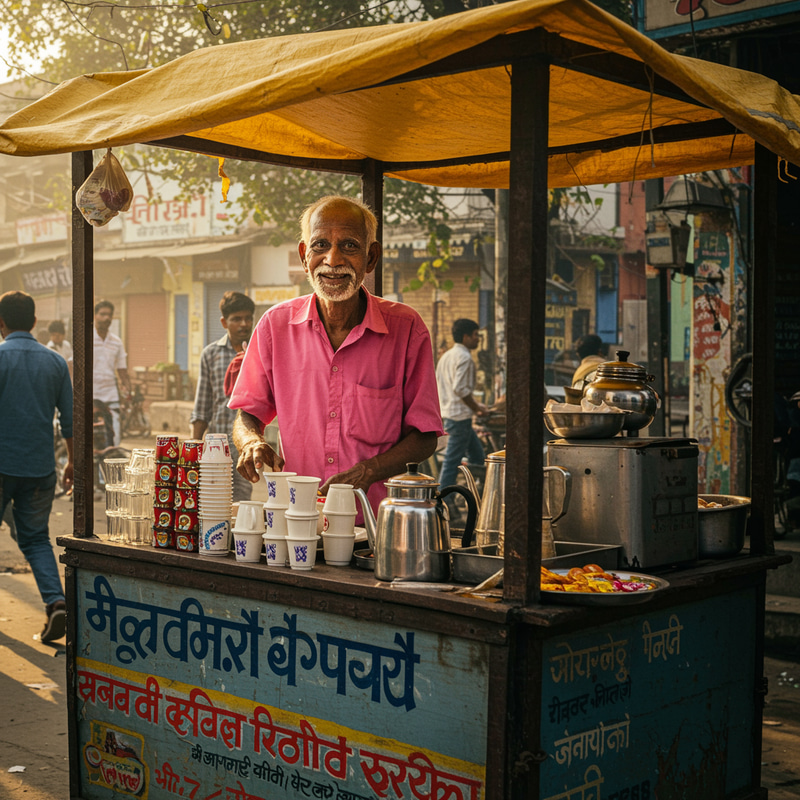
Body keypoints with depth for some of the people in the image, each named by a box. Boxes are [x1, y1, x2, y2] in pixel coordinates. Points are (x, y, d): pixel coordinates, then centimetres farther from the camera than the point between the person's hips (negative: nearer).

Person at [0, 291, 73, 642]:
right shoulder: (55, 361, 5)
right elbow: (69, 419, 7)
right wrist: (72, 461, 17)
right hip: (41, 467, 4)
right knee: (36, 538, 12)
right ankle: (55, 602, -6)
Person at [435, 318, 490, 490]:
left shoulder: (446, 356, 17)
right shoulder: (464, 357, -14)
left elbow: (438, 387, 19)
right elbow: (460, 389, -23)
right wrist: (477, 408, -9)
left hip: (447, 413, 10)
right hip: (460, 416, -10)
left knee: (477, 456, 16)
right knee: (452, 460, -6)